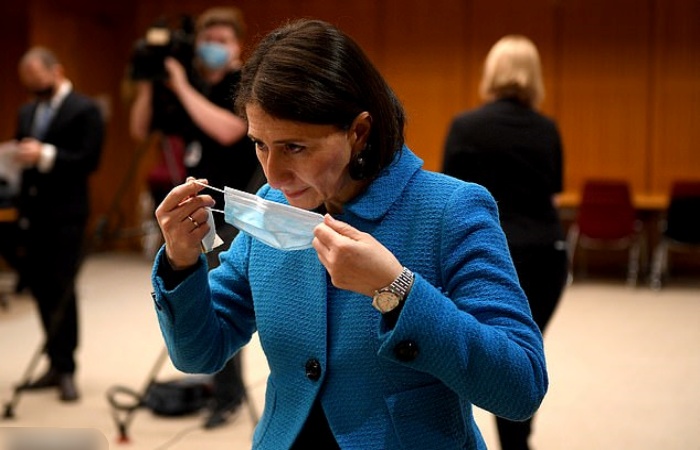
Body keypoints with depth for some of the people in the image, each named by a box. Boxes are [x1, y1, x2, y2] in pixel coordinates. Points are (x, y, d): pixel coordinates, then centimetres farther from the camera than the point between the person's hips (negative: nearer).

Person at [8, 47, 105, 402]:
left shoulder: (85, 110, -6)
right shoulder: (27, 112, 17)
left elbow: (89, 160, -14)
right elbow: (24, 156, 19)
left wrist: (45, 155, -24)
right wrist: (17, 156, -3)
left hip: (66, 214, -7)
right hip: (33, 212, 7)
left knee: (61, 289, -5)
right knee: (39, 286, 8)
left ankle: (66, 369, 3)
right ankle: (56, 365, 17)